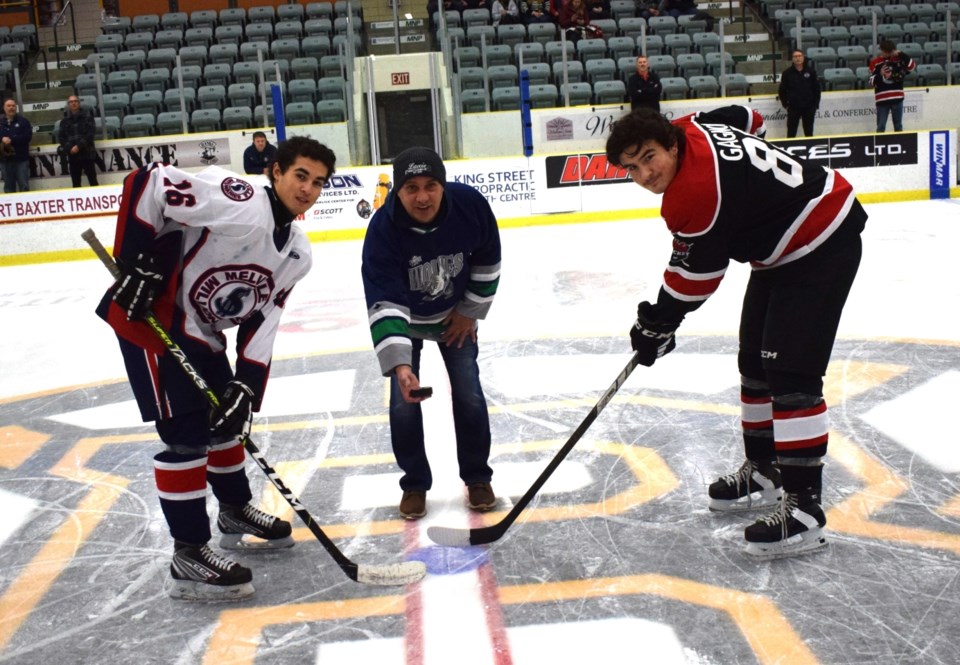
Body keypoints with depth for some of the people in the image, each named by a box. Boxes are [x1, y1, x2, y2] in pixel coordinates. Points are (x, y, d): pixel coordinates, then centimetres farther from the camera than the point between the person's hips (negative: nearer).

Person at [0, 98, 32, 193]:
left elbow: (28, 136, -8)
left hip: (21, 158, -3)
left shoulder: (23, 121, 4)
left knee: (24, 186, -1)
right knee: (8, 187, 8)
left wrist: (11, 139, -16)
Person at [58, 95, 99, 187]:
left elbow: (91, 133, -7)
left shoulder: (87, 116, 2)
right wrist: (69, 148, -11)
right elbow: (62, 137, 7)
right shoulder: (65, 120, 11)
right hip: (72, 155, 3)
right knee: (75, 183, 5)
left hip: (87, 154, -3)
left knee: (92, 181, -5)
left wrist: (79, 146, -15)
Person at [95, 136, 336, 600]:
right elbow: (146, 183, -24)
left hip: (203, 332, 9)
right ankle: (189, 555, -2)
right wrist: (136, 264, -26)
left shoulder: (297, 254, 3)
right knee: (186, 432, -11)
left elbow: (262, 318, 2)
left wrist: (245, 384, -9)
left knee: (229, 417, 19)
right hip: (150, 317, -9)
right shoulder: (239, 202, -23)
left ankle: (235, 513, 41)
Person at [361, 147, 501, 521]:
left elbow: (487, 262, -9)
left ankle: (477, 477, 19)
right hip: (404, 317, -1)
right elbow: (384, 303, -38)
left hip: (455, 312, 1)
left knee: (469, 394, -1)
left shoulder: (470, 205, -28)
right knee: (403, 402, -6)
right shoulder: (383, 229, -34)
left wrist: (471, 311, -6)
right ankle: (415, 483, 14)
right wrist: (399, 364, -48)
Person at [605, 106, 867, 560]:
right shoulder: (689, 128, -3)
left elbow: (695, 274, -19)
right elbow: (746, 118, 18)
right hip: (784, 246, 11)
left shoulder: (695, 192, -29)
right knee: (755, 362, 13)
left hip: (822, 245, -11)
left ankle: (804, 508, -14)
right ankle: (763, 474, 25)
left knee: (790, 373, -17)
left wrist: (658, 323, -5)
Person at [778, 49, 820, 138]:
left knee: (809, 132, 11)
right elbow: (782, 90, 4)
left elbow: (817, 88, 4)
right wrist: (785, 104, -1)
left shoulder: (811, 71, 0)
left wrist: (815, 105, 1)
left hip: (809, 107, 1)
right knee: (791, 133, 1)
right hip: (793, 108, -1)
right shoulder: (787, 73, -2)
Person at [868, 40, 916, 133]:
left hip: (897, 97, 2)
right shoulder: (875, 62, 0)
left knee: (898, 125, 12)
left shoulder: (898, 59, 4)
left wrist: (902, 55, -12)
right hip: (882, 99, -2)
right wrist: (880, 74, -19)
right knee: (881, 126, 1)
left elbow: (912, 66, -6)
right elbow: (872, 82, -1)